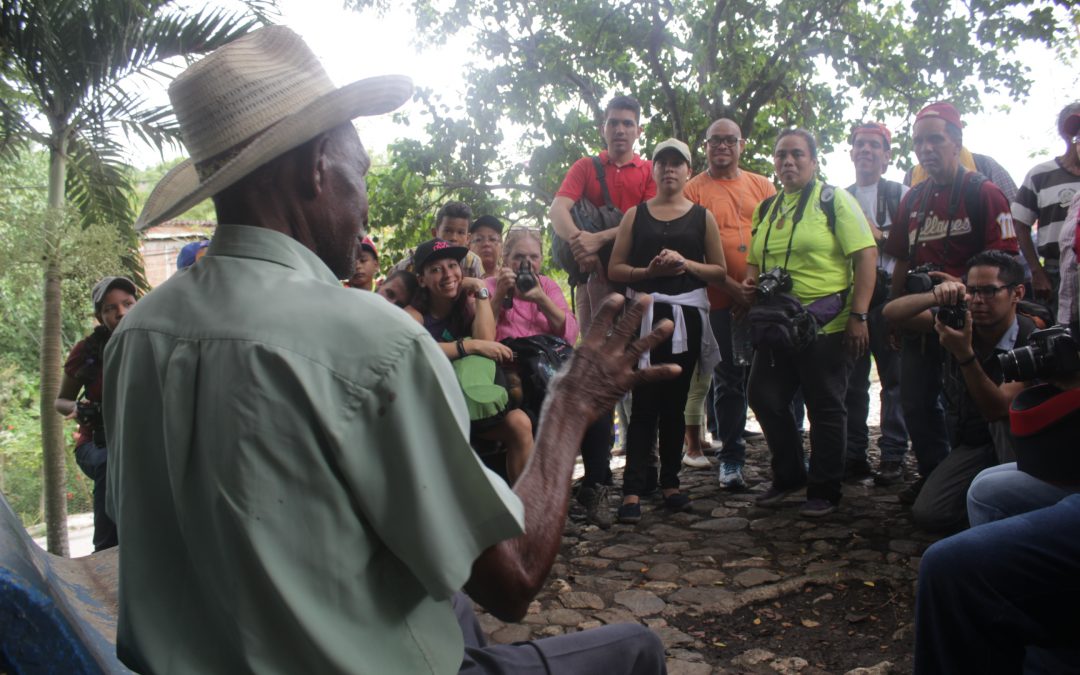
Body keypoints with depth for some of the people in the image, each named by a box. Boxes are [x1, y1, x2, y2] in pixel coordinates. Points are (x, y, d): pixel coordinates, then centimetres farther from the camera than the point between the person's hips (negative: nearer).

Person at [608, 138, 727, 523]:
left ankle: (670, 483, 17)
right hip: (645, 313, -1)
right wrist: (648, 271, -12)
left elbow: (720, 271, 6)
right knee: (644, 403, -7)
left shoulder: (702, 216, 11)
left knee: (675, 402, 7)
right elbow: (614, 269, 5)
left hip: (687, 315, 1)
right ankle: (633, 490, -7)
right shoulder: (636, 214, 10)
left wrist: (685, 263, -11)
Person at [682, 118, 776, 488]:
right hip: (721, 301, -2)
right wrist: (730, 285, -14)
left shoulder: (762, 186, 13)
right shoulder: (693, 190, 2)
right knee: (729, 382, 4)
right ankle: (731, 459, 15)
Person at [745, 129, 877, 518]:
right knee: (764, 398, 6)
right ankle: (788, 476, 26)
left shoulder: (834, 200, -4)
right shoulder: (766, 210, 14)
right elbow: (755, 261, 24)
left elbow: (866, 255, -11)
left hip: (827, 325, -6)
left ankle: (824, 491, 17)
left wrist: (858, 315, -17)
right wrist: (750, 284, 0)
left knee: (825, 408, 3)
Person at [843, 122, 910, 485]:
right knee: (851, 379, 5)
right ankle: (854, 454, 12)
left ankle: (893, 455, 4)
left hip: (888, 294, -3)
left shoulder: (899, 195, 7)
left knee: (894, 377, -2)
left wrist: (880, 236, -10)